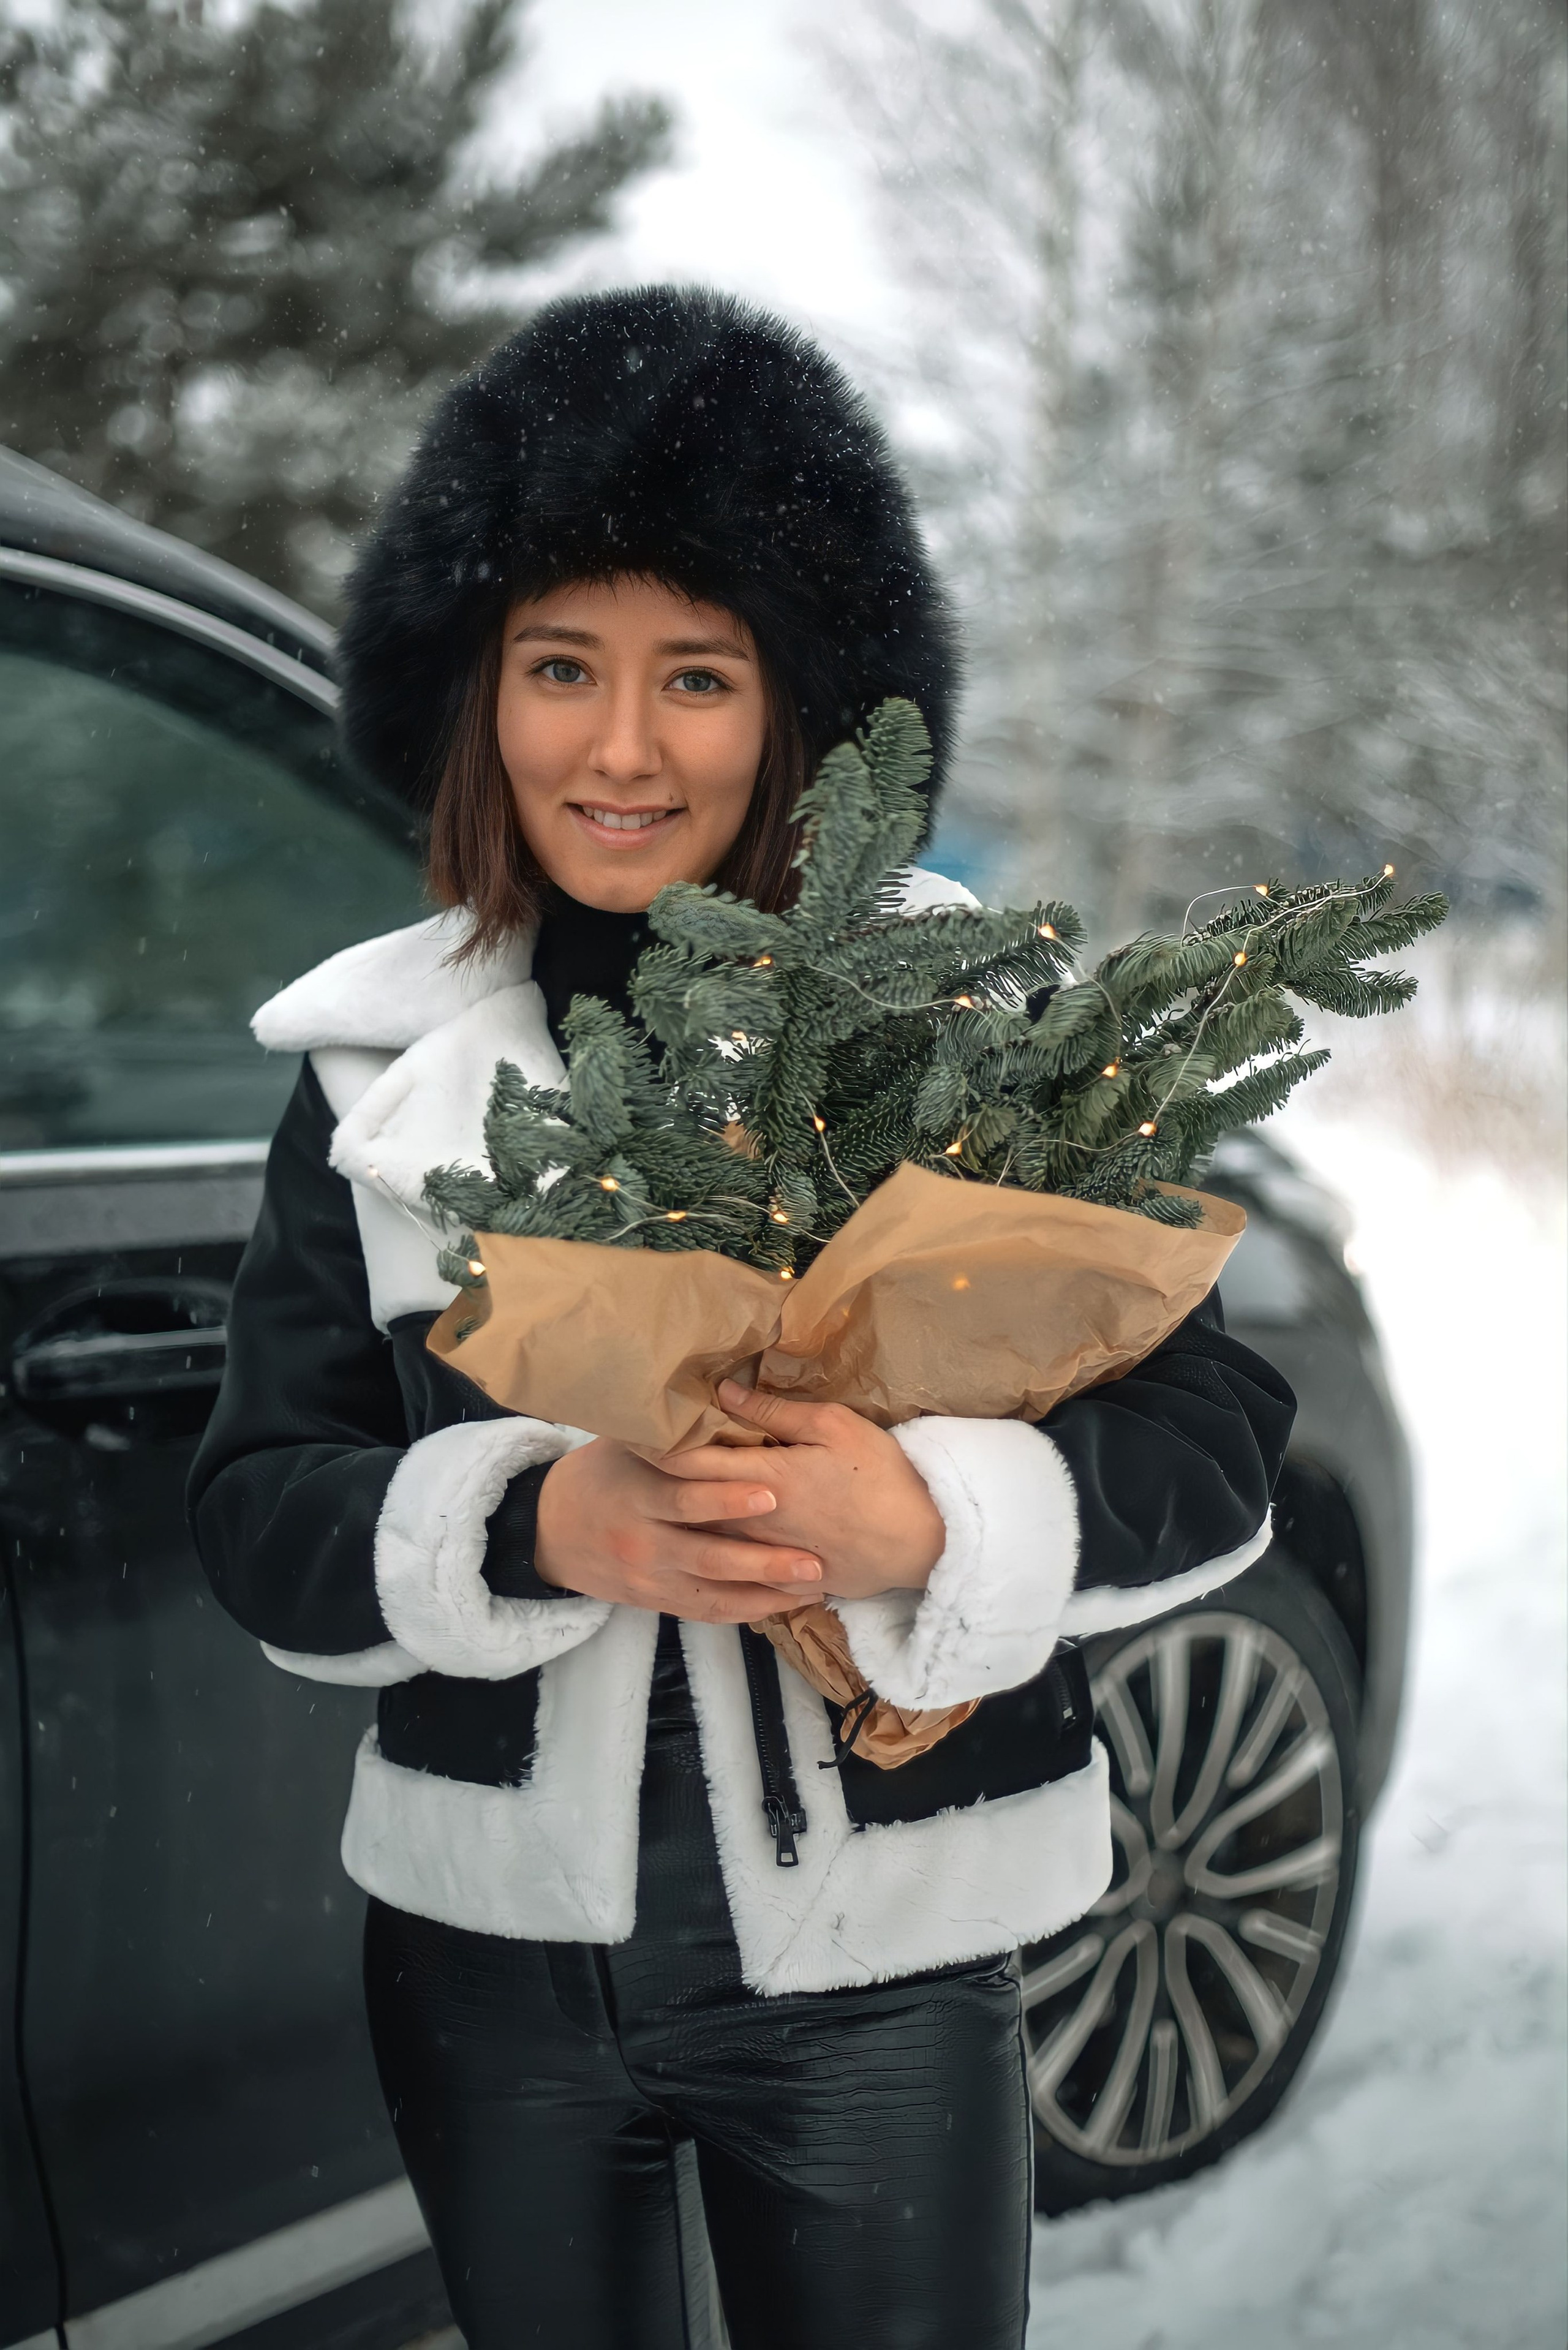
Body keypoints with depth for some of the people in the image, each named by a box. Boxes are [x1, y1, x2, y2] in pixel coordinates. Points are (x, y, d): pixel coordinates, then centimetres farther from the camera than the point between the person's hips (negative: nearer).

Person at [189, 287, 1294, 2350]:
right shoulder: (381, 1066, 1)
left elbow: (1216, 1439, -7)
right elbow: (257, 1517, -2)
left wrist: (927, 1519, -25)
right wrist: (536, 1526, -21)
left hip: (874, 1961, -2)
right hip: (493, 1945, 3)